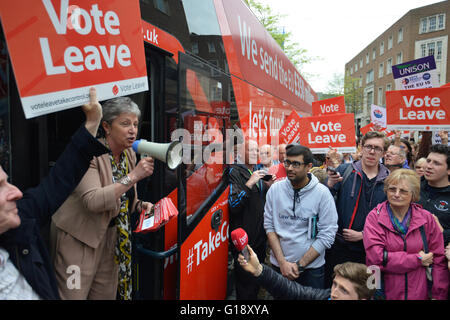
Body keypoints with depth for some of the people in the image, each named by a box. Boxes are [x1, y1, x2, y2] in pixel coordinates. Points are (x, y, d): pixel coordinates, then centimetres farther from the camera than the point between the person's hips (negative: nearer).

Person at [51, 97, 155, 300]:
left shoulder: (129, 154, 3)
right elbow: (93, 201, -32)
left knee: (107, 294, 14)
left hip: (110, 235, 7)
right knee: (73, 294, 1)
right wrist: (133, 176, -32)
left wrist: (140, 206, -5)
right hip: (78, 237, -6)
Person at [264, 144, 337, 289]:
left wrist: (300, 265, -13)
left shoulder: (322, 193, -11)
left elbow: (327, 235, -12)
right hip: (279, 265, 2)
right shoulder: (275, 189, -4)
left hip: (311, 267, -2)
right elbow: (269, 226, -3)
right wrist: (282, 262, -10)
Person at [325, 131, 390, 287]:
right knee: (332, 287, 11)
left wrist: (363, 235, -10)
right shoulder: (344, 170, -3)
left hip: (368, 248, 1)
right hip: (338, 244, -1)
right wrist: (330, 185, -24)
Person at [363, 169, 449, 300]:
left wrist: (438, 296, -3)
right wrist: (417, 260, -15)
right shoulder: (374, 217, -10)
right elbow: (375, 258, -20)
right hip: (383, 292, -2)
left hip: (419, 293, 2)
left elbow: (439, 260, 1)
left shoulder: (426, 218, -2)